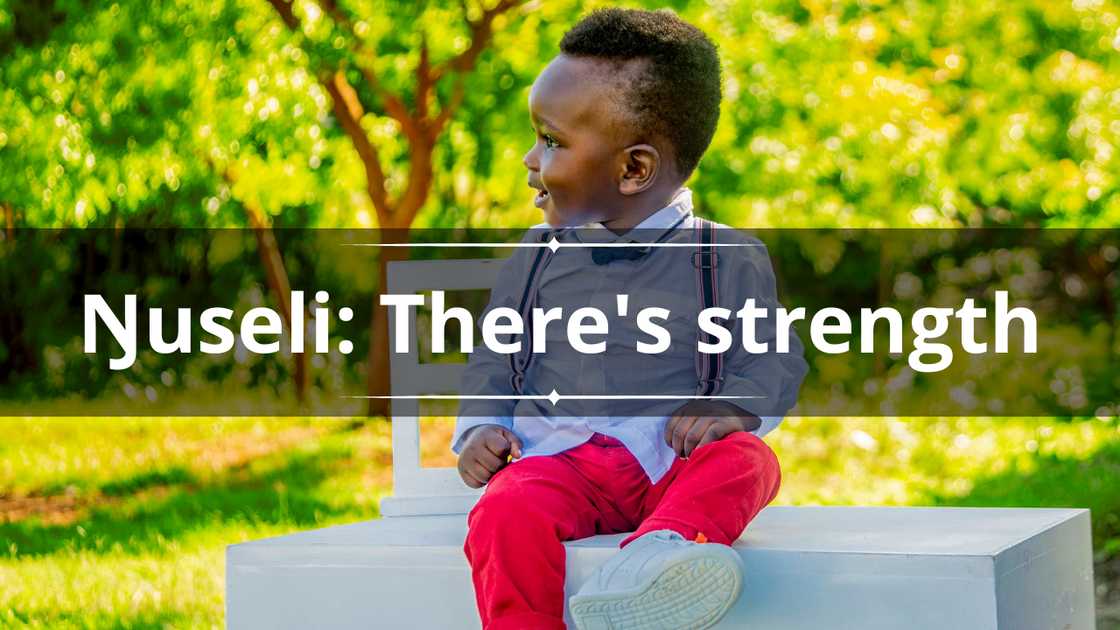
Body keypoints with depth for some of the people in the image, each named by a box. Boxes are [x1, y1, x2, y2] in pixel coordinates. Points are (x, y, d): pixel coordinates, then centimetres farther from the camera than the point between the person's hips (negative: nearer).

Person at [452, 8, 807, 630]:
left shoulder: (728, 262, 8)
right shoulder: (536, 257, 18)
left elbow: (773, 360, 10)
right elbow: (492, 357, 24)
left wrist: (735, 405, -12)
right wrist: (480, 426, 3)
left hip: (672, 461, -1)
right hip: (556, 455, 1)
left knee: (746, 459, -35)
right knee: (507, 514, -33)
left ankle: (664, 549, -62)